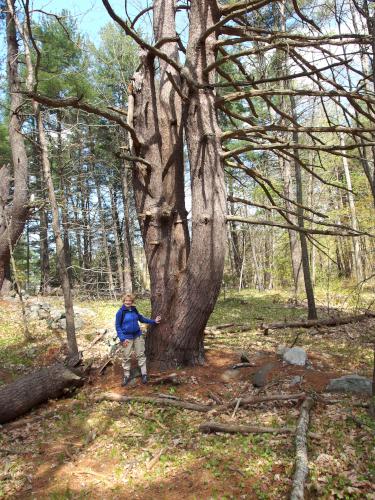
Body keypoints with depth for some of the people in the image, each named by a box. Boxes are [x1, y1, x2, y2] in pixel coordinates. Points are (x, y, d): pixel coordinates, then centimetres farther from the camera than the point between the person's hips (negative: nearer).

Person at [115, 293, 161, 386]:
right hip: (127, 337, -4)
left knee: (141, 354, 7)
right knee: (127, 357, 4)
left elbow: (141, 318, 16)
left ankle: (144, 374, 15)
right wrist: (122, 338, -17)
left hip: (138, 336, 4)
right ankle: (126, 376, 19)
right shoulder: (120, 312, -12)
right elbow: (118, 326, -9)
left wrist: (153, 321, 13)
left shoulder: (134, 310, 2)